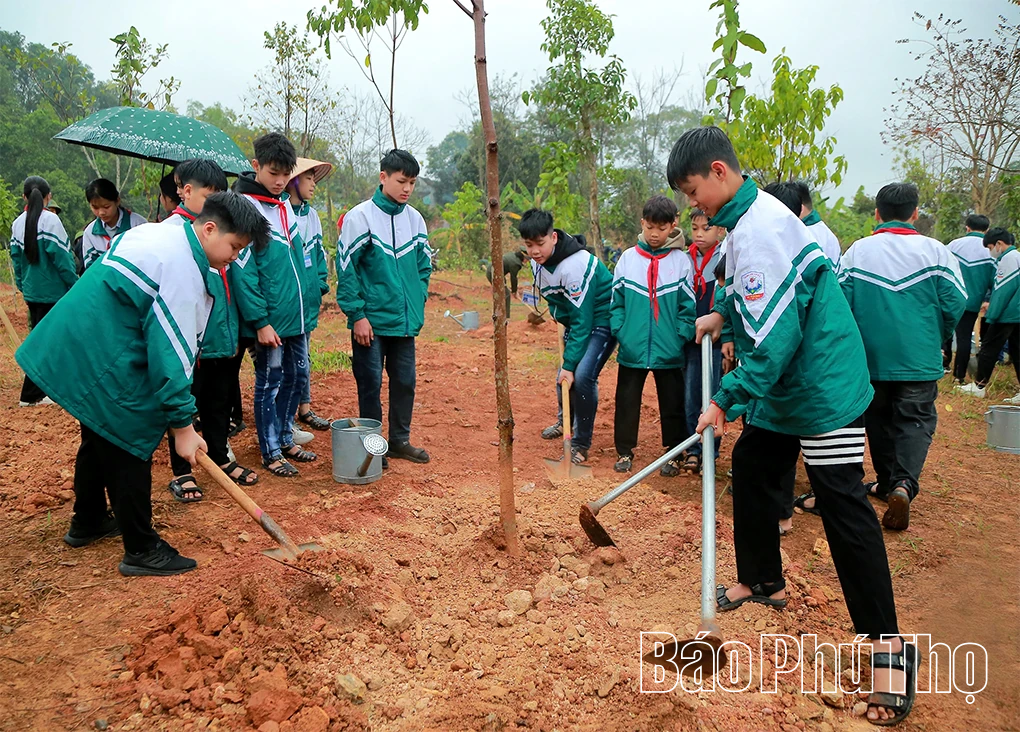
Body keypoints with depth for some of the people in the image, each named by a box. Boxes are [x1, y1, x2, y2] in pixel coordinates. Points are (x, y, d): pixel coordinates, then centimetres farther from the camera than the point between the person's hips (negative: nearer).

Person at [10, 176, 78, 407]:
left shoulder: (17, 224, 7)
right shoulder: (50, 220, -12)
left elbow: (16, 259, 11)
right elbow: (61, 257, -15)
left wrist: (22, 287, 20)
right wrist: (75, 285, -8)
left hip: (31, 291, 7)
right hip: (52, 292, -7)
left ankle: (40, 389, 23)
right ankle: (30, 395, 2)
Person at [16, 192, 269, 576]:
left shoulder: (155, 232, 10)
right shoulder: (183, 266, -20)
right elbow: (171, 349, -23)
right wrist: (183, 425, -18)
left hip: (78, 345, 10)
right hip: (105, 364, -10)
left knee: (100, 439, 24)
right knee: (129, 448, -1)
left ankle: (87, 522, 41)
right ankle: (141, 550, 10)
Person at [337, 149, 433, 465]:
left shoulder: (415, 218, 7)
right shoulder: (360, 216, -9)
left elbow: (424, 266, 16)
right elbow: (346, 268, -10)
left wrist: (417, 304, 8)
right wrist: (357, 314, -13)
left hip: (405, 320, 5)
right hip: (371, 320, -5)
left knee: (405, 380, 12)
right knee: (371, 383, 4)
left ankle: (400, 439, 27)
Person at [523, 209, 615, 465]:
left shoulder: (575, 264, -31)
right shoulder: (537, 262, -5)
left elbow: (582, 319, -29)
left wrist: (570, 364, -28)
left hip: (603, 319, -8)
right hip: (575, 319, 8)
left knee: (582, 374, -23)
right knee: (564, 375, 7)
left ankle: (581, 444, -6)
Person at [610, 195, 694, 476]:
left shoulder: (681, 260, -2)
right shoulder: (628, 258, 2)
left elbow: (689, 306, -2)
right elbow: (616, 302, 5)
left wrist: (680, 338, -10)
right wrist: (620, 332, -5)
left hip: (669, 352, -1)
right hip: (632, 350, 1)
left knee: (672, 404, 10)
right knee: (626, 401, 11)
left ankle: (673, 455, 25)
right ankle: (624, 452, 26)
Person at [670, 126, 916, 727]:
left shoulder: (758, 231, -25)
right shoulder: (749, 216, 8)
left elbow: (776, 337, -28)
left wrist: (727, 399, -21)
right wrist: (725, 314, 13)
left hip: (822, 388, -11)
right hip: (784, 389, 11)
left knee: (844, 507, -7)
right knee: (752, 469, 18)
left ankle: (888, 645, 2)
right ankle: (763, 582, 35)